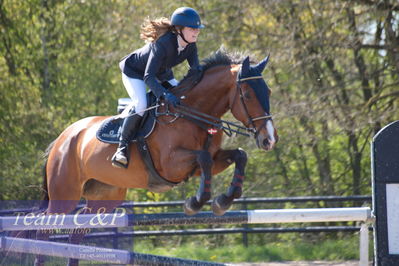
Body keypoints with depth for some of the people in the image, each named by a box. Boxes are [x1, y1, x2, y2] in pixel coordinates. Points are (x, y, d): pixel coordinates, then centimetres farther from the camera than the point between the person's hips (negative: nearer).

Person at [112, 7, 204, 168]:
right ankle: (122, 147, -19)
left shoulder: (190, 45, -18)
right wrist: (165, 95, -59)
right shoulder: (163, 44, -39)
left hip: (162, 74, 8)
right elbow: (148, 77, -45)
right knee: (141, 106, -30)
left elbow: (196, 69, -10)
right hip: (134, 72, -8)